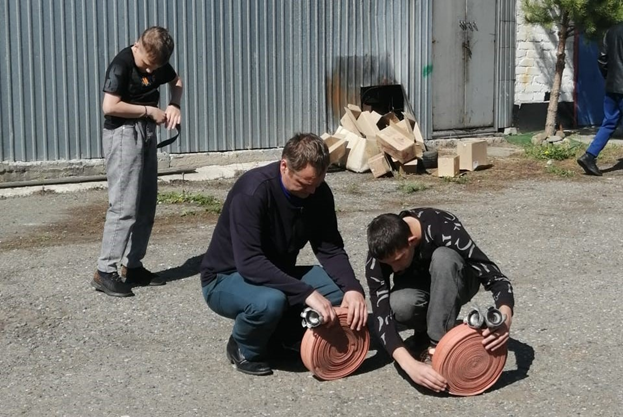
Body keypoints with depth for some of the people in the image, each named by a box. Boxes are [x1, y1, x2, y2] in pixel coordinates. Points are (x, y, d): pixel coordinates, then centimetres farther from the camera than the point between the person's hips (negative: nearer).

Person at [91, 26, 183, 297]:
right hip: (123, 134, -8)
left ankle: (132, 266, 15)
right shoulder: (121, 64, -16)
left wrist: (174, 105, 4)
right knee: (124, 206, -13)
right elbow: (110, 106, -23)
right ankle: (105, 272, -9)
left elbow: (176, 81, 25)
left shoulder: (158, 62, 5)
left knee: (146, 206, 8)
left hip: (147, 133, 8)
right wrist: (150, 111, -15)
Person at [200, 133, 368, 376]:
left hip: (278, 276, 6)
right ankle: (243, 349, -5)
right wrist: (306, 293, -41)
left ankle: (279, 334, 5)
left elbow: (330, 249, -8)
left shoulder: (319, 192, -9)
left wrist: (352, 288, -27)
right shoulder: (252, 191, -29)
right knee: (270, 300, -39)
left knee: (343, 291, -16)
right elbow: (249, 263, -36)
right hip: (227, 279, -6)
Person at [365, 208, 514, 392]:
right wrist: (410, 365, -52)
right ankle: (427, 329, -3)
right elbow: (381, 314, -37)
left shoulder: (443, 228, -35)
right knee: (399, 304, -36)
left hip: (454, 285, -1)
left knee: (443, 257, -37)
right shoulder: (381, 254, -29)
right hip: (416, 286, 1)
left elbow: (494, 276, -34)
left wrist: (505, 317, -54)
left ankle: (438, 346, -28)